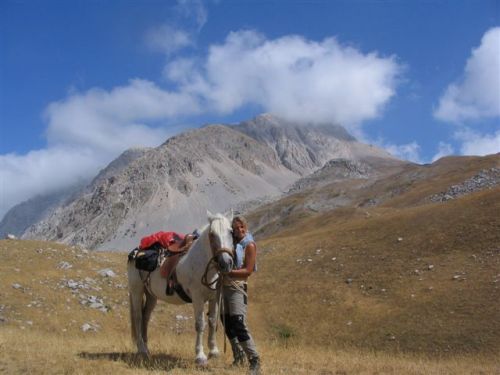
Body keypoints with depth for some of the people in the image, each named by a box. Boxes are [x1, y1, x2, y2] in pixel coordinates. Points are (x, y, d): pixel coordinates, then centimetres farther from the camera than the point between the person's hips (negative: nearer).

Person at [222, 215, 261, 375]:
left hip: (237, 287, -7)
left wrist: (228, 272, -22)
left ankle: (254, 360, -8)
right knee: (227, 324, 14)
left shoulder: (249, 245, -7)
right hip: (223, 286, 7)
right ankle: (239, 356, 30)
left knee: (239, 325, -16)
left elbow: (248, 271, -14)